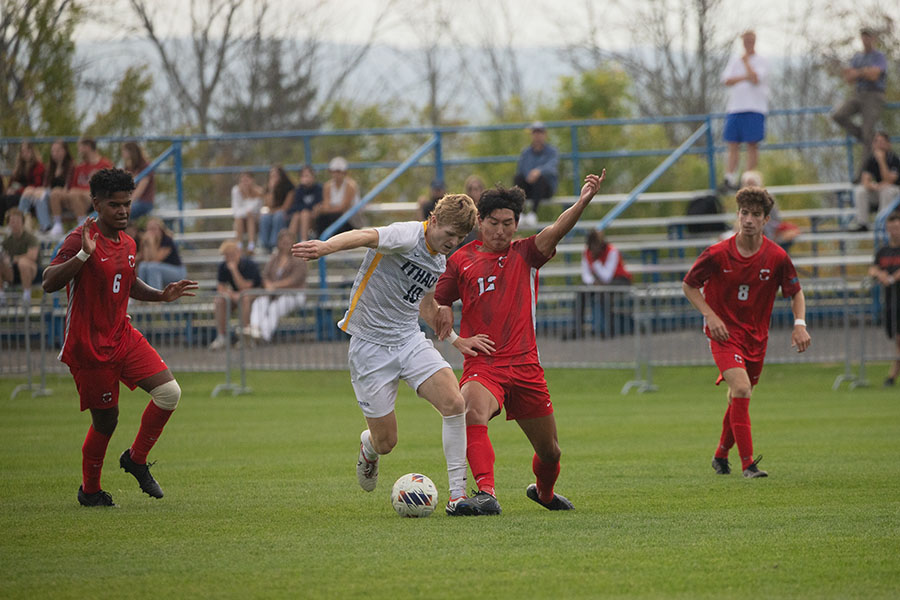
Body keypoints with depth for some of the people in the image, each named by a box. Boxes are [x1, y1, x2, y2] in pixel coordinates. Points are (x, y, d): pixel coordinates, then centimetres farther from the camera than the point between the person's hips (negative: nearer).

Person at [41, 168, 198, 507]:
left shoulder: (127, 243, 10)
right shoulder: (81, 239, -15)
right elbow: (49, 284, -25)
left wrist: (161, 295, 12)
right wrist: (84, 253, -36)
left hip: (123, 336, 7)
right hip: (88, 345, -7)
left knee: (169, 392, -9)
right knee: (105, 420, 0)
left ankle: (136, 459, 12)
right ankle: (89, 491, 23)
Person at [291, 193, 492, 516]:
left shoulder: (440, 263, 10)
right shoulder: (408, 237, -16)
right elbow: (366, 236, -36)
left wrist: (456, 339, 21)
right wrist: (325, 246, -56)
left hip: (410, 341, 6)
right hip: (370, 346, -6)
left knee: (454, 404, -18)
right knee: (386, 442, 0)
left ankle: (457, 495, -12)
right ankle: (368, 446, 41)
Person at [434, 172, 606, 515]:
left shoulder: (526, 255, 6)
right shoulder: (461, 261, 6)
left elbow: (557, 230, -12)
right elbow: (435, 300, 15)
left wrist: (583, 202, -31)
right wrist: (443, 312, -11)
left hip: (525, 366, 2)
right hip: (482, 366, -2)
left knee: (550, 451, 12)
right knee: (472, 413, -36)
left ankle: (544, 492, 44)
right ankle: (486, 492, -43)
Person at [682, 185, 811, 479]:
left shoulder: (777, 257, -8)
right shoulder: (717, 254, -13)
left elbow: (796, 292, 5)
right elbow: (689, 285, 0)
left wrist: (800, 324, -12)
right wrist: (711, 315, -12)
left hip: (756, 336, 4)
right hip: (724, 333, -4)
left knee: (738, 399, 13)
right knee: (741, 389, -23)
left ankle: (721, 455, 37)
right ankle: (747, 463, -24)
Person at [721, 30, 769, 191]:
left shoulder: (762, 62, 3)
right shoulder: (735, 60, 15)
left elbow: (755, 79, -14)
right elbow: (727, 80, 3)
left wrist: (746, 62, -2)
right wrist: (745, 78, -9)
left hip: (755, 108, -4)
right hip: (735, 107, 4)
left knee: (752, 144, -4)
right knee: (733, 144, 0)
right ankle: (730, 177, -2)